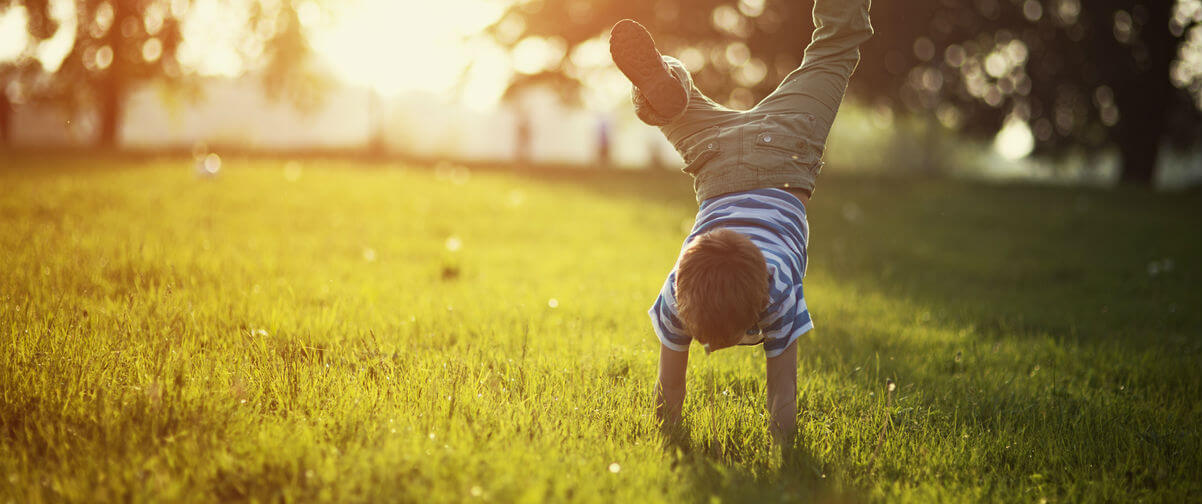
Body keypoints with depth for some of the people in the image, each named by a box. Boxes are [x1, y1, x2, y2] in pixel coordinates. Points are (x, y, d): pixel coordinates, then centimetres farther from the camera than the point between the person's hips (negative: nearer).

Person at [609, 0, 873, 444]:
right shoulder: (677, 295, -31)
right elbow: (669, 388, -20)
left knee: (833, 53, 19)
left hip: (785, 156, 1)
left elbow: (783, 391, -31)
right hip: (718, 164, -1)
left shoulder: (779, 290, -37)